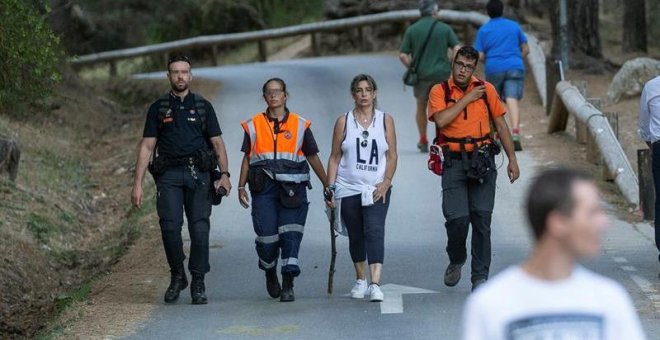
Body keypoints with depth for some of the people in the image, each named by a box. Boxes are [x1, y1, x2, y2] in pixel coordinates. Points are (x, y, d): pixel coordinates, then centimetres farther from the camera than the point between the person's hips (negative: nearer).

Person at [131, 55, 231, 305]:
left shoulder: (203, 107, 13)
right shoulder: (158, 109, 12)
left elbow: (217, 143, 9)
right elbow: (147, 147, 9)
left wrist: (224, 174, -6)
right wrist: (137, 184, 1)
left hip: (198, 174, 0)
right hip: (169, 175, 0)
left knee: (199, 228, -6)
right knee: (170, 225, -13)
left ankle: (198, 283, 3)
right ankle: (177, 275, 6)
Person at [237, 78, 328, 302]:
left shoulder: (300, 125, 8)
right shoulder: (254, 125, 9)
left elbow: (313, 157, 13)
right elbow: (247, 158, 13)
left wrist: (327, 185, 13)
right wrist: (241, 187, 7)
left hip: (292, 188, 0)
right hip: (263, 188, 0)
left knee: (291, 236, -8)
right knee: (267, 237, -2)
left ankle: (288, 286, -5)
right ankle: (270, 274, 26)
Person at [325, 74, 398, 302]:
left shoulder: (385, 120, 5)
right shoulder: (344, 122, 5)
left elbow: (392, 156, 5)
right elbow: (335, 157, 7)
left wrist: (386, 182, -8)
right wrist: (330, 187, 0)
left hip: (377, 189, -2)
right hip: (348, 189, 2)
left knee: (374, 232, -17)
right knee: (355, 236, 10)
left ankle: (375, 284, -26)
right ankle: (360, 280, 29)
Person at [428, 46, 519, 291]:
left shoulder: (486, 89, 7)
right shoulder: (440, 91, 1)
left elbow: (501, 125, 13)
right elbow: (441, 120, -17)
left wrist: (512, 160, 10)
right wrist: (467, 99, -11)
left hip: (482, 161, 2)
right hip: (454, 162, -1)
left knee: (481, 218, -3)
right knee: (457, 218, -10)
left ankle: (480, 276, 3)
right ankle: (456, 261, 19)